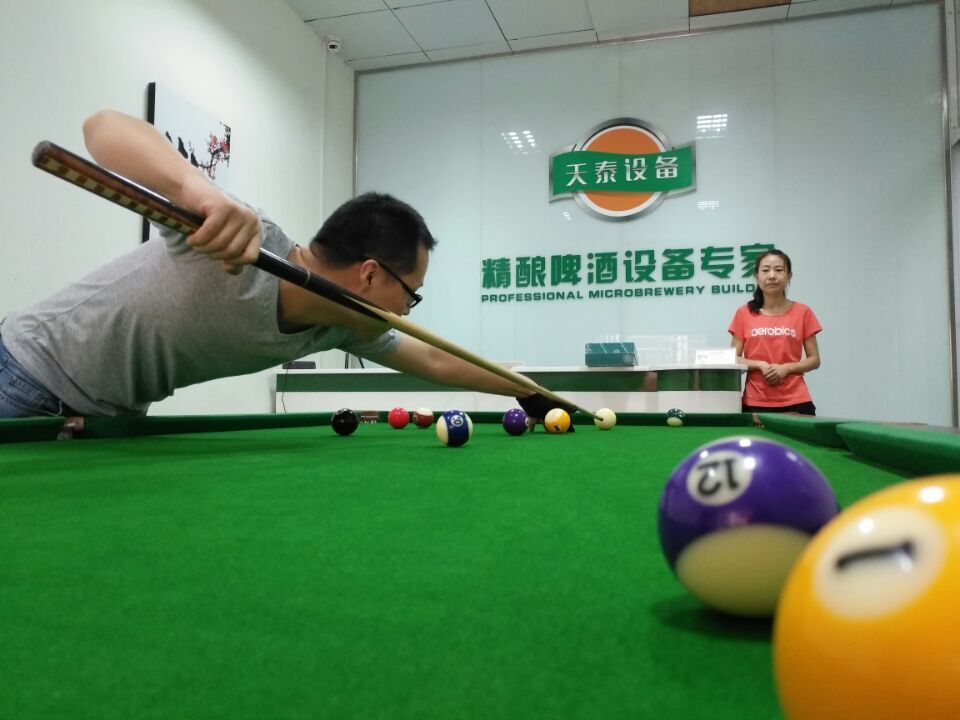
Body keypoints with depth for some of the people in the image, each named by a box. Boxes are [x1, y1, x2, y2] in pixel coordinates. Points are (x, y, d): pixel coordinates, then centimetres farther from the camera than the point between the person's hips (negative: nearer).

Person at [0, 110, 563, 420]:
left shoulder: (341, 326, -10)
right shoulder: (249, 242, -34)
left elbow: (436, 362, 5)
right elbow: (104, 125, -38)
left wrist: (528, 390, 12)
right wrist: (198, 187, -58)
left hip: (114, 415, 7)